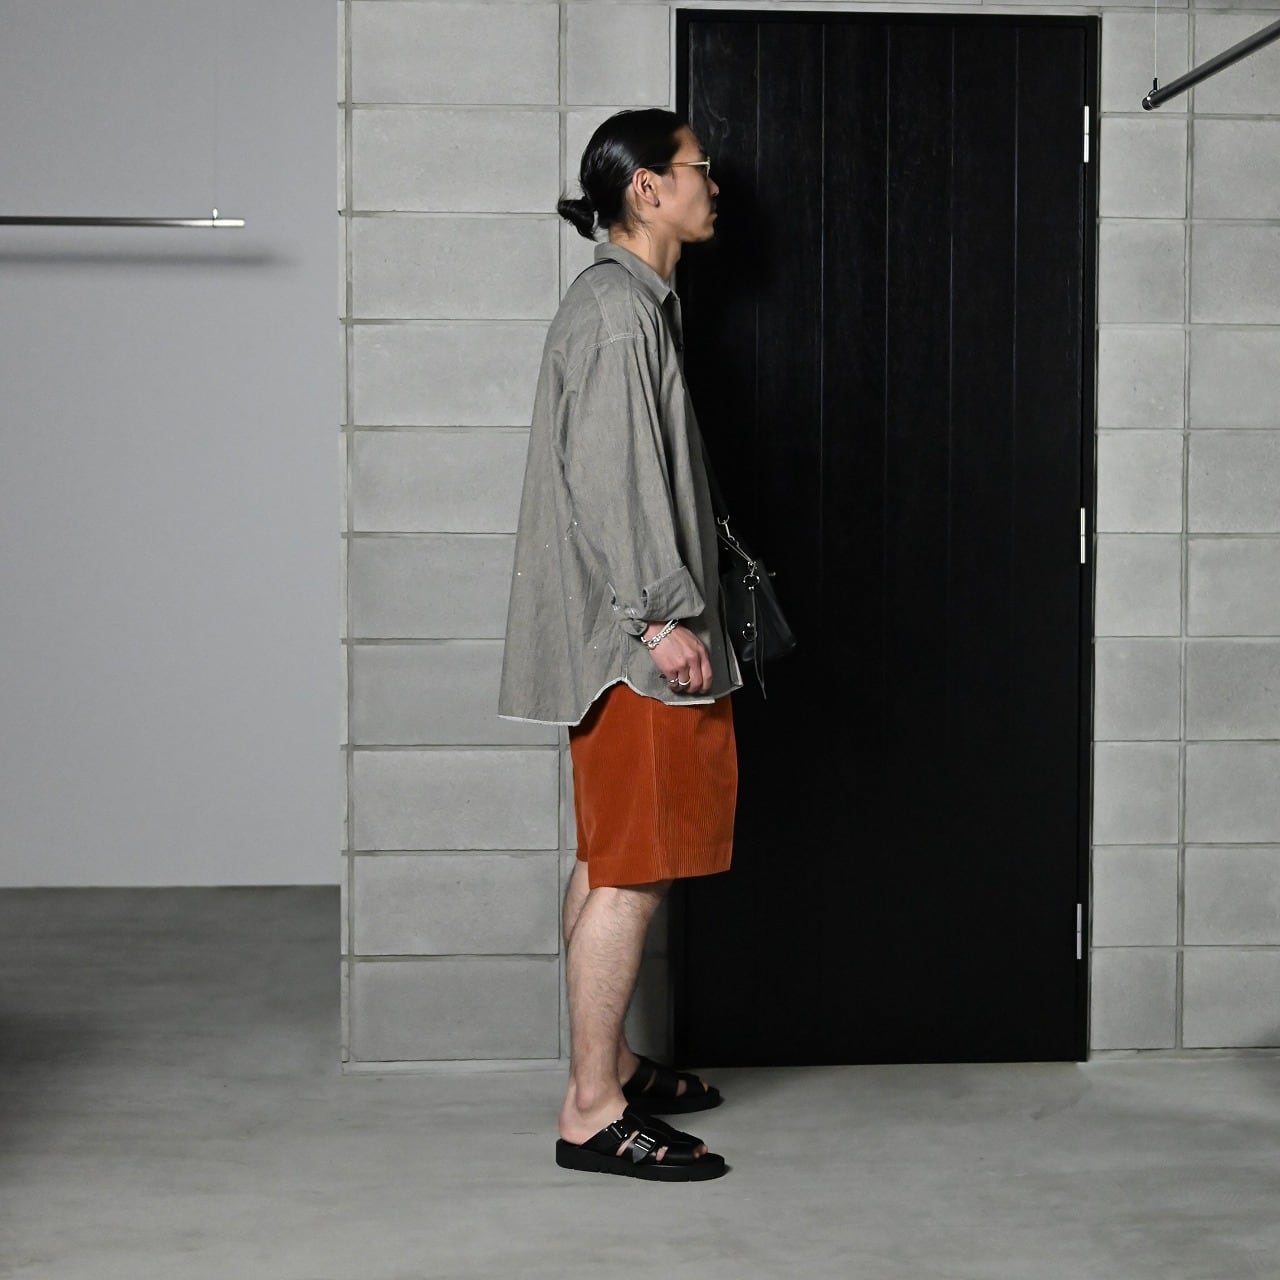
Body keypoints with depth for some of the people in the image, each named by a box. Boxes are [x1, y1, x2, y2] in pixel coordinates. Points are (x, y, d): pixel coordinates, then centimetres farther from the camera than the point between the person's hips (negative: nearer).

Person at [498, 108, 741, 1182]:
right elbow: (608, 478, -22)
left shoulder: (634, 301, 18)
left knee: (613, 861, 16)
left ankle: (610, 1062, 26)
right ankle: (593, 1111, -5)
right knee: (634, 870, -9)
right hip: (631, 639, -11)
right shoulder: (619, 309, -14)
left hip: (625, 636, 11)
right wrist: (663, 616, -23)